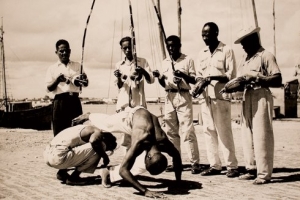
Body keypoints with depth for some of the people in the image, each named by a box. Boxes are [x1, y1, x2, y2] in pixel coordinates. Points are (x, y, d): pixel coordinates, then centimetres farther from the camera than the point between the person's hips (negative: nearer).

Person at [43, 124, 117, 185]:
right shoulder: (98, 133, -4)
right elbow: (93, 141, -27)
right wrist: (105, 156, -12)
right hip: (59, 157, -10)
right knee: (96, 148, -12)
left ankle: (62, 173, 19)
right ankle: (73, 177, -2)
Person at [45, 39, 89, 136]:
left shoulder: (77, 66, 15)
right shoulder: (52, 68, 10)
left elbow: (86, 83, 8)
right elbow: (49, 88, 3)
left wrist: (83, 79, -16)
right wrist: (57, 80, -17)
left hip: (74, 100, 2)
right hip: (60, 101, -2)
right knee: (59, 131, -4)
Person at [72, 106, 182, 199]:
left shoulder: (164, 143, -37)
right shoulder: (140, 143, -48)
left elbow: (177, 156, -13)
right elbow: (123, 170, -48)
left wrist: (178, 182, -14)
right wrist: (145, 191, -54)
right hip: (130, 117, -3)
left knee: (144, 165, -5)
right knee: (105, 123, 26)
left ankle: (111, 174, 14)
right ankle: (87, 116, 60)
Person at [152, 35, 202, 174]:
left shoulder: (188, 60, 2)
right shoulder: (165, 62, 15)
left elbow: (194, 80, -1)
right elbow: (164, 84, 16)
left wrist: (183, 75, -20)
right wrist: (159, 77, -5)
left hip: (183, 97, -5)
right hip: (169, 97, 5)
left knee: (187, 131, -10)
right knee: (171, 131, 5)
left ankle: (195, 162, -7)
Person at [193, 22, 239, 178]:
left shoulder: (227, 50, -1)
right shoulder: (201, 54, 15)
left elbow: (232, 76, -6)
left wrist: (213, 77, -19)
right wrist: (199, 80, -6)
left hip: (221, 97, -5)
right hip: (205, 97, 5)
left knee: (224, 131, -6)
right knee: (208, 131, 4)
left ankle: (231, 166, 0)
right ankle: (214, 165, 11)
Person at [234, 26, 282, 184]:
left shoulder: (266, 56, -4)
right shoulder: (245, 59, 18)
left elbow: (278, 81, -11)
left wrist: (257, 79, -21)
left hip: (261, 97, -8)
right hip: (246, 98, 8)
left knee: (261, 136, -6)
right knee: (247, 136, 8)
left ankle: (264, 173, -2)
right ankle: (252, 169, 16)